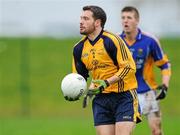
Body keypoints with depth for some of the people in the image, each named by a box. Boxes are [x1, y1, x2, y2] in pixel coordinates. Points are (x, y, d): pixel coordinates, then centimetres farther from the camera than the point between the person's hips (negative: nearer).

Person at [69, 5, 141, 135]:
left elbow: (129, 67, -15)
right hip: (101, 98, 6)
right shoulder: (79, 48, 6)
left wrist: (107, 83, -23)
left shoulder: (112, 40, -13)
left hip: (124, 95, -6)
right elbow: (80, 76, 18)